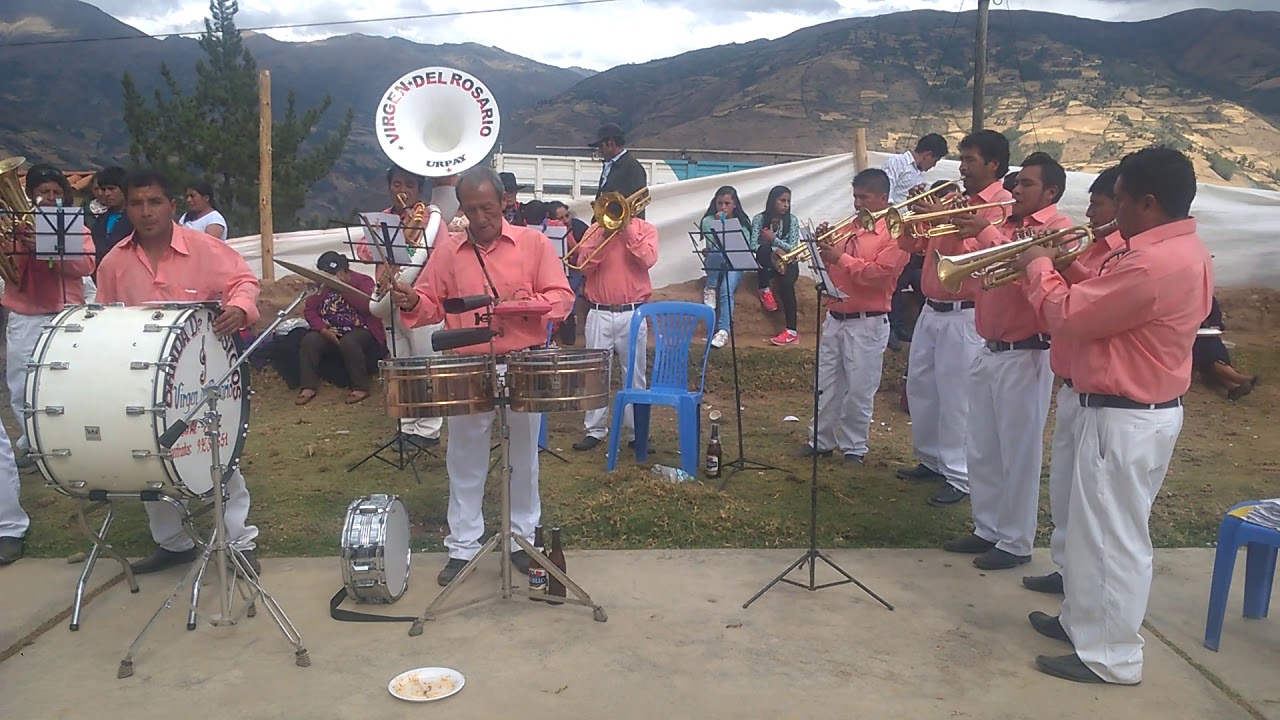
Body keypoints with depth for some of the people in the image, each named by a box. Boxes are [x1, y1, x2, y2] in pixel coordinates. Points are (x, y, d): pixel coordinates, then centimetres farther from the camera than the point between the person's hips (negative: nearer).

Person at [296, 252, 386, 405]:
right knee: (309, 340, -24)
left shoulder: (363, 281, -3)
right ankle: (308, 387, -18)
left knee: (348, 342, -37)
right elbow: (309, 310, 2)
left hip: (360, 330, -4)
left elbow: (367, 306, -20)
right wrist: (323, 330, -15)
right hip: (330, 332, 5)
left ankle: (361, 388, -26)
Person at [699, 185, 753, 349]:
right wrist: (718, 225, -12)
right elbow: (713, 246, -5)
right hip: (715, 263, 0)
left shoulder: (742, 222, 7)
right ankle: (710, 290, -20)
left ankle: (723, 331, -42)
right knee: (717, 254, -38)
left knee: (726, 291, -31)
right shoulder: (708, 221, 5)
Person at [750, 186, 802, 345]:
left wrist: (774, 239, -21)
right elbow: (752, 245, -9)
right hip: (767, 262, 0)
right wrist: (773, 248, -22)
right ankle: (764, 290, -16)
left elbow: (793, 248, -8)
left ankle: (792, 331, -37)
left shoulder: (792, 220, 0)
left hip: (787, 262, 0)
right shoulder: (759, 219, -1)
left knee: (786, 284, -34)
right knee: (765, 248, -35)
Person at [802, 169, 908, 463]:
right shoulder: (847, 228, 14)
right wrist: (823, 245, -1)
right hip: (834, 318, 6)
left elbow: (878, 274, -17)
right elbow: (827, 266, 17)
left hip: (867, 324, -6)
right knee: (826, 385, 10)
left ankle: (854, 447, 13)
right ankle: (821, 440, 21)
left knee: (859, 390, 1)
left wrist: (840, 258, -17)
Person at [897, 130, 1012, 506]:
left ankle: (960, 477, 6)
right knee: (920, 387, 14)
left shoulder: (1001, 204, -9)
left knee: (956, 397, -5)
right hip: (930, 310, 8)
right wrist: (918, 211, -2)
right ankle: (932, 460, 29)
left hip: (964, 316, -8)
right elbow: (912, 245, 15)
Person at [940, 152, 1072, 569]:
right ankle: (987, 529, 26)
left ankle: (1016, 543, 10)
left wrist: (985, 233, -25)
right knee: (982, 452, 14)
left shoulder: (1058, 227, -7)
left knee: (1019, 453, 0)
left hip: (1025, 355, -8)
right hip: (989, 351, 8)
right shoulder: (1004, 224, 16)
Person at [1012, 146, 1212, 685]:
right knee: (1096, 524, 21)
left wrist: (1039, 266, -5)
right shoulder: (1181, 249, 9)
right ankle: (1083, 620, 36)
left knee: (1114, 534, 1)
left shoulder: (1154, 263, -25)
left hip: (1126, 417, -11)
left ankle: (1110, 656, 13)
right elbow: (1104, 302, 15)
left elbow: (1069, 317, -20)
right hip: (1146, 408, 11)